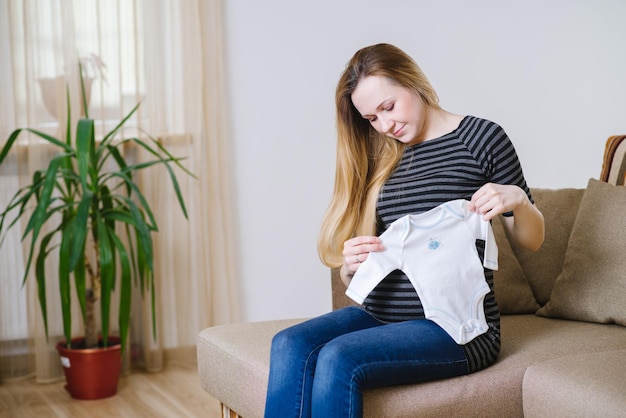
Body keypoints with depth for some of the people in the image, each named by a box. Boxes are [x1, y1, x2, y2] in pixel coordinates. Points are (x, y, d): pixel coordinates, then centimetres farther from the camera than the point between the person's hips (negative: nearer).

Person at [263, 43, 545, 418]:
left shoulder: (481, 139, 2)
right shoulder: (379, 160, 16)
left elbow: (532, 240, 9)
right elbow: (352, 277, 15)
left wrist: (517, 199, -13)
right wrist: (351, 264, -9)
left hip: (458, 326, -5)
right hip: (380, 316, 5)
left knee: (337, 357, -30)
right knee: (290, 345, -24)